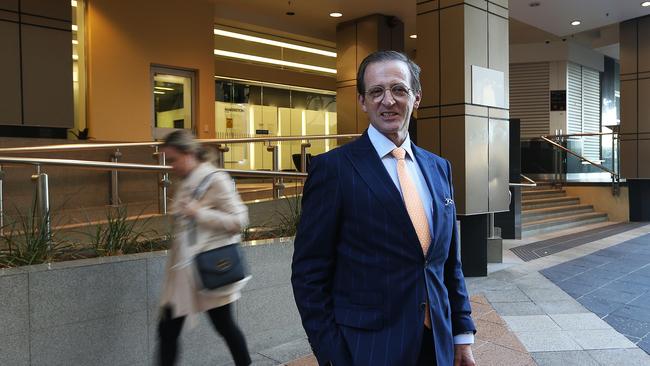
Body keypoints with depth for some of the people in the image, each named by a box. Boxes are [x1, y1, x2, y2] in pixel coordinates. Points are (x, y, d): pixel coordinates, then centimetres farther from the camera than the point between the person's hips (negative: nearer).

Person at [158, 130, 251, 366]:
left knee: (224, 325, 8)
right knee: (167, 329, 8)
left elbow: (238, 220, -17)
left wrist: (199, 213, -21)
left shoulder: (216, 180, -13)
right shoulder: (186, 184, 10)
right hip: (184, 269, 7)